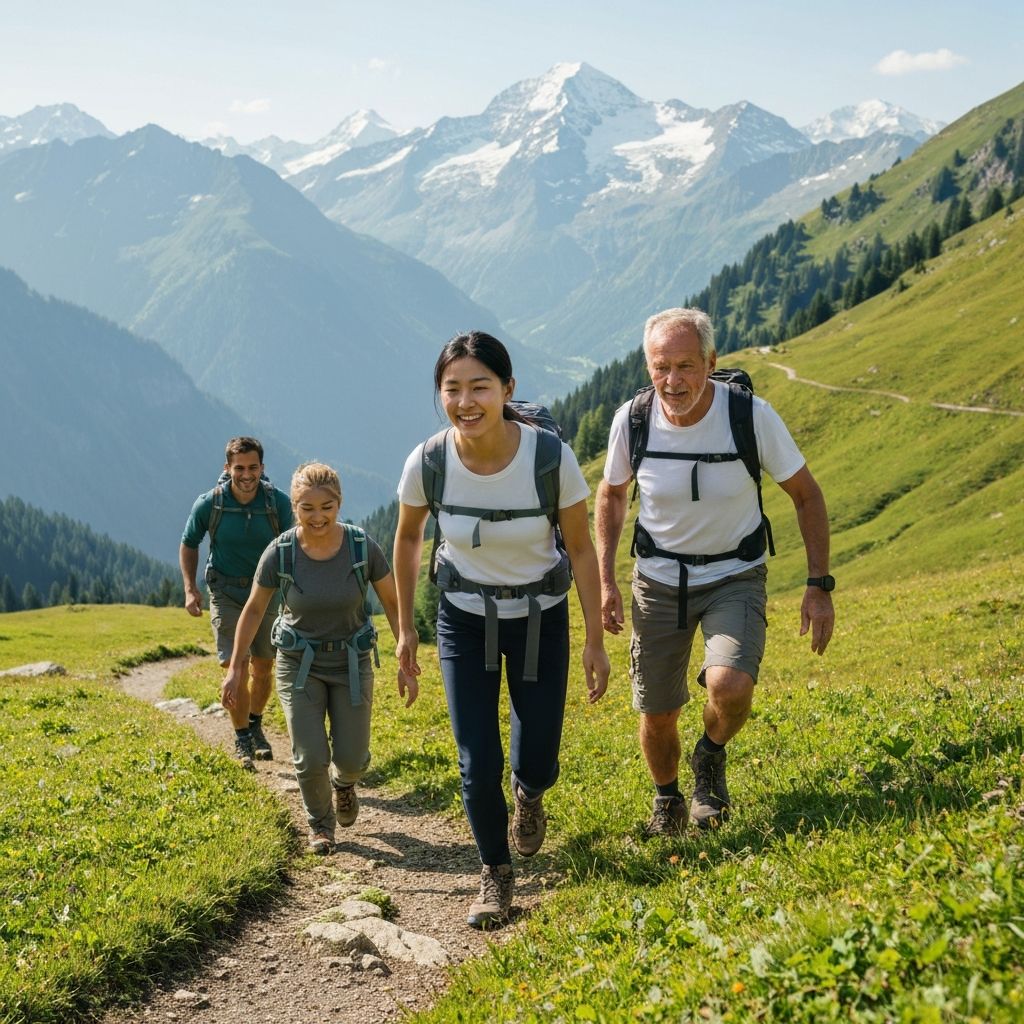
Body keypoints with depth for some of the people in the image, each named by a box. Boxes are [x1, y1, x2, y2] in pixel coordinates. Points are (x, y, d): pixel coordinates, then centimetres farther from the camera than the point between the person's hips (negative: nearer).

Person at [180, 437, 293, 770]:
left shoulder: (278, 502, -15)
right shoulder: (209, 504, -15)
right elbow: (189, 545, 2)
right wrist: (190, 589, -7)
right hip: (227, 593, -1)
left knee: (262, 667, 10)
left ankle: (256, 726, 35)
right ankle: (242, 740, 6)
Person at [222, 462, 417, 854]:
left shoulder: (362, 546, -18)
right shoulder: (280, 553, -18)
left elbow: (393, 602, -6)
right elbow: (253, 609, -3)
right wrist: (235, 667, 1)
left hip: (351, 662, 1)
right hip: (299, 662, 0)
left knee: (351, 759, 0)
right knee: (310, 759, -8)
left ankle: (343, 780, 39)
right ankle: (320, 824, 24)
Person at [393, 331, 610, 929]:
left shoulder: (552, 456, -26)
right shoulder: (428, 462, -22)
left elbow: (581, 548, -11)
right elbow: (408, 538, -1)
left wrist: (596, 641, -6)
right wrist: (405, 627, 5)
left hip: (542, 619, 0)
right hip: (465, 619, 1)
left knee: (537, 766, 4)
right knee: (478, 766, -4)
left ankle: (529, 795, 44)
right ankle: (496, 872, 24)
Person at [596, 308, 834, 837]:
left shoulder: (752, 415, -21)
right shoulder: (632, 421, -15)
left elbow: (806, 495, -7)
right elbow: (611, 494, 6)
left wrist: (819, 585, -10)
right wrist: (606, 581, 0)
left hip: (735, 577, -2)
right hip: (659, 579, 2)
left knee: (729, 686, -27)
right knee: (657, 715, 6)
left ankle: (711, 756, 9)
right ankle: (668, 802, 39)